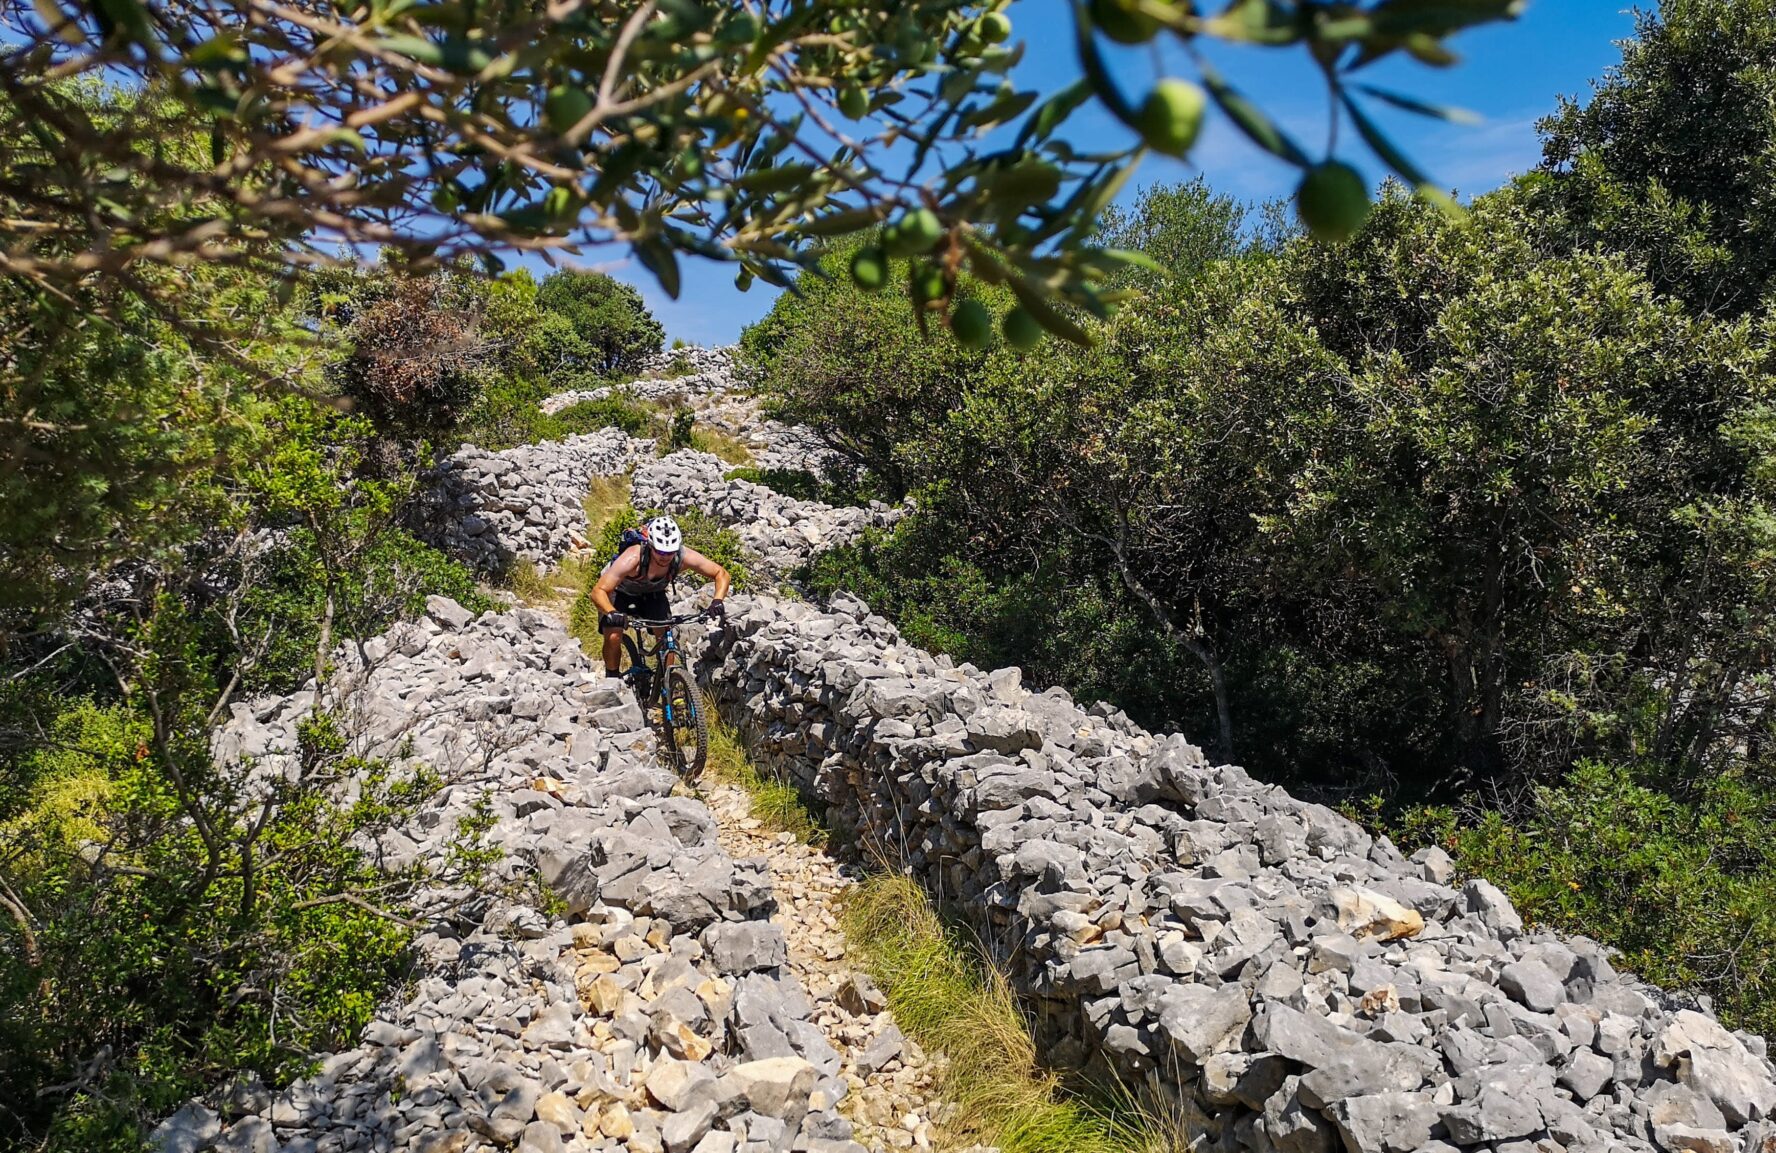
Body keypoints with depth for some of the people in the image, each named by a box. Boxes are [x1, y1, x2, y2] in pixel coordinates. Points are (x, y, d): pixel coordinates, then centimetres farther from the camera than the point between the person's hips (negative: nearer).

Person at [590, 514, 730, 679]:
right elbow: (598, 591, -42)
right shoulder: (633, 558, -42)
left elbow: (722, 574, -24)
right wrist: (612, 613, -61)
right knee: (613, 637, -19)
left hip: (652, 593, 3)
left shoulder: (683, 556, -33)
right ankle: (612, 679, 7)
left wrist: (717, 601, -42)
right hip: (620, 591, -3)